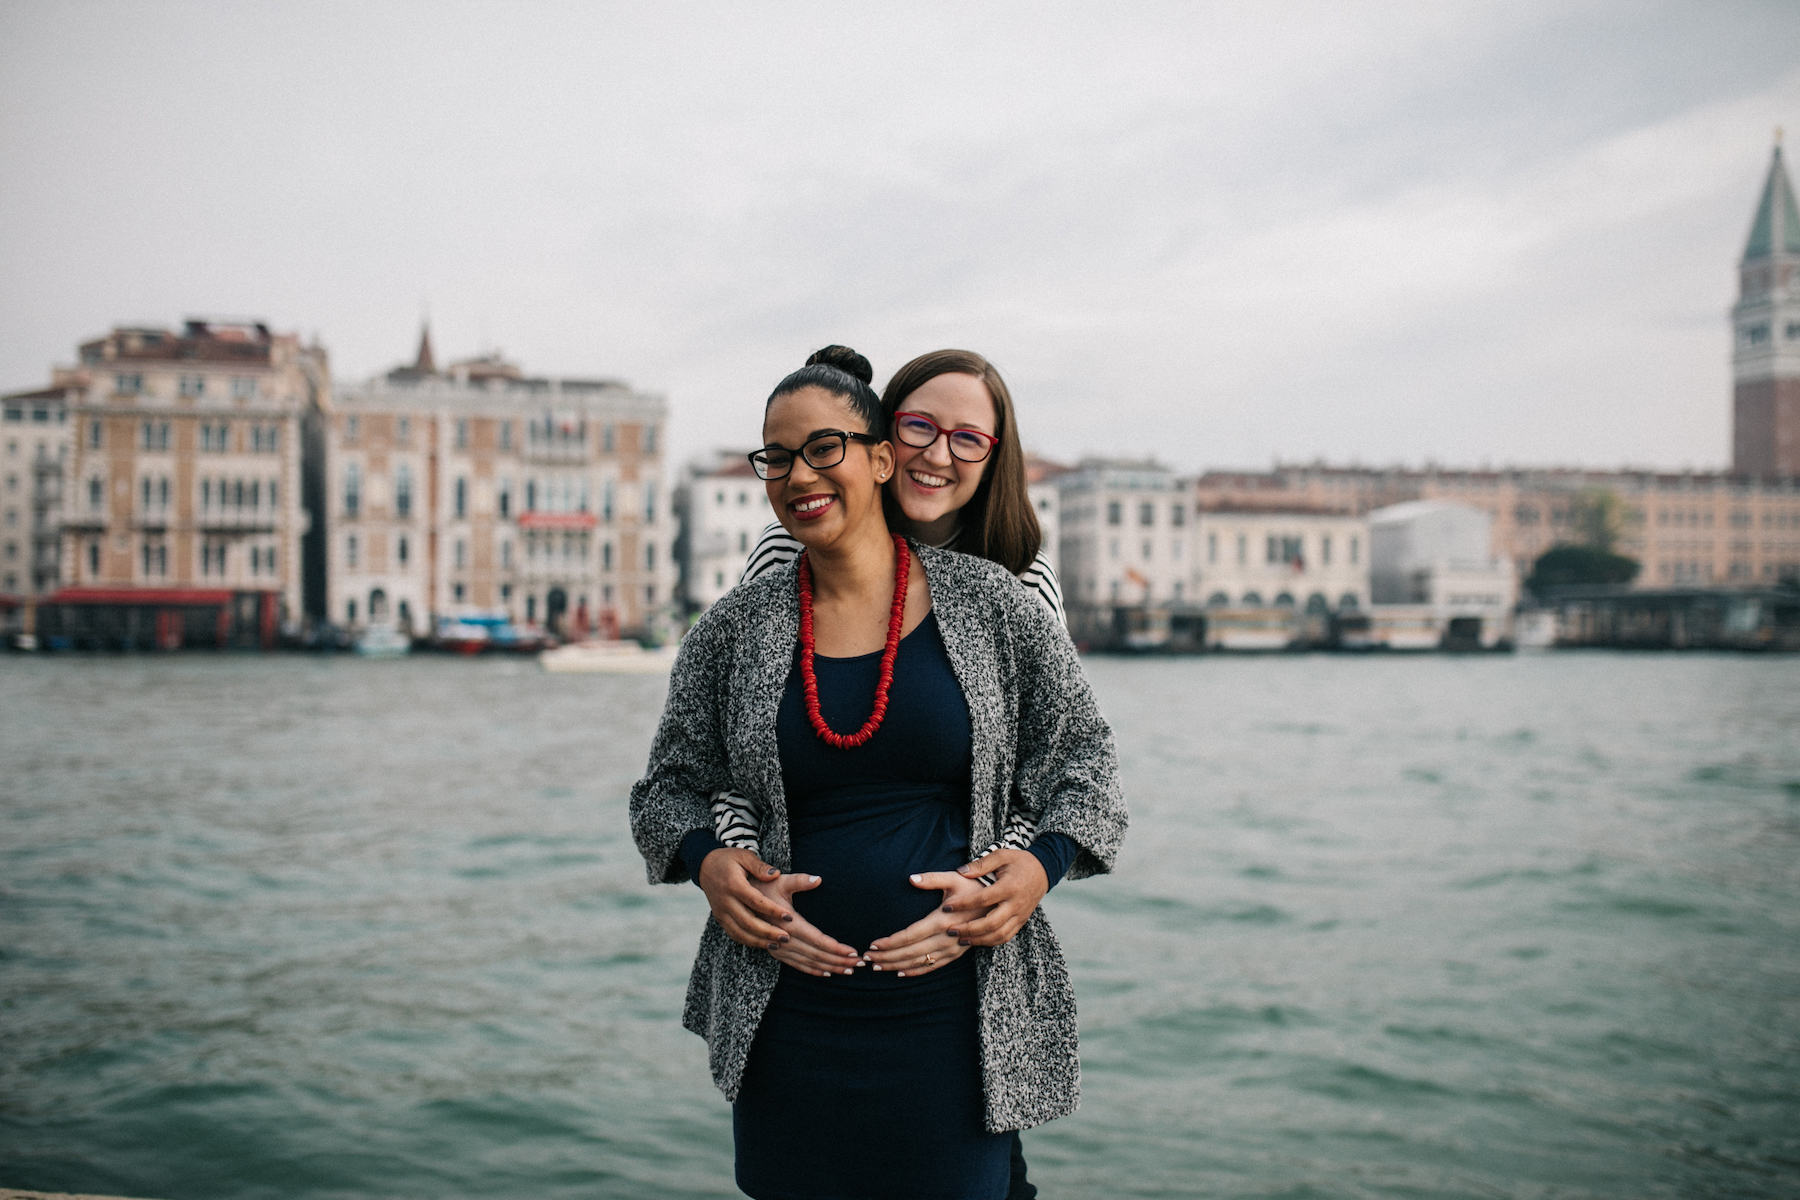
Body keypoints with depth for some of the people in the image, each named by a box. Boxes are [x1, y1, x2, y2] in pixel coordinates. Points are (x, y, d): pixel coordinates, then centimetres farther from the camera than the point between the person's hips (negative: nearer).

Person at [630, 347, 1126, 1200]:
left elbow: (1083, 755, 7)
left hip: (953, 1013, -1)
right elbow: (667, 787, 12)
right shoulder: (736, 628, 4)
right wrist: (708, 865, -9)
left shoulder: (988, 604, 0)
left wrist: (1032, 874, -10)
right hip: (788, 1019, 2)